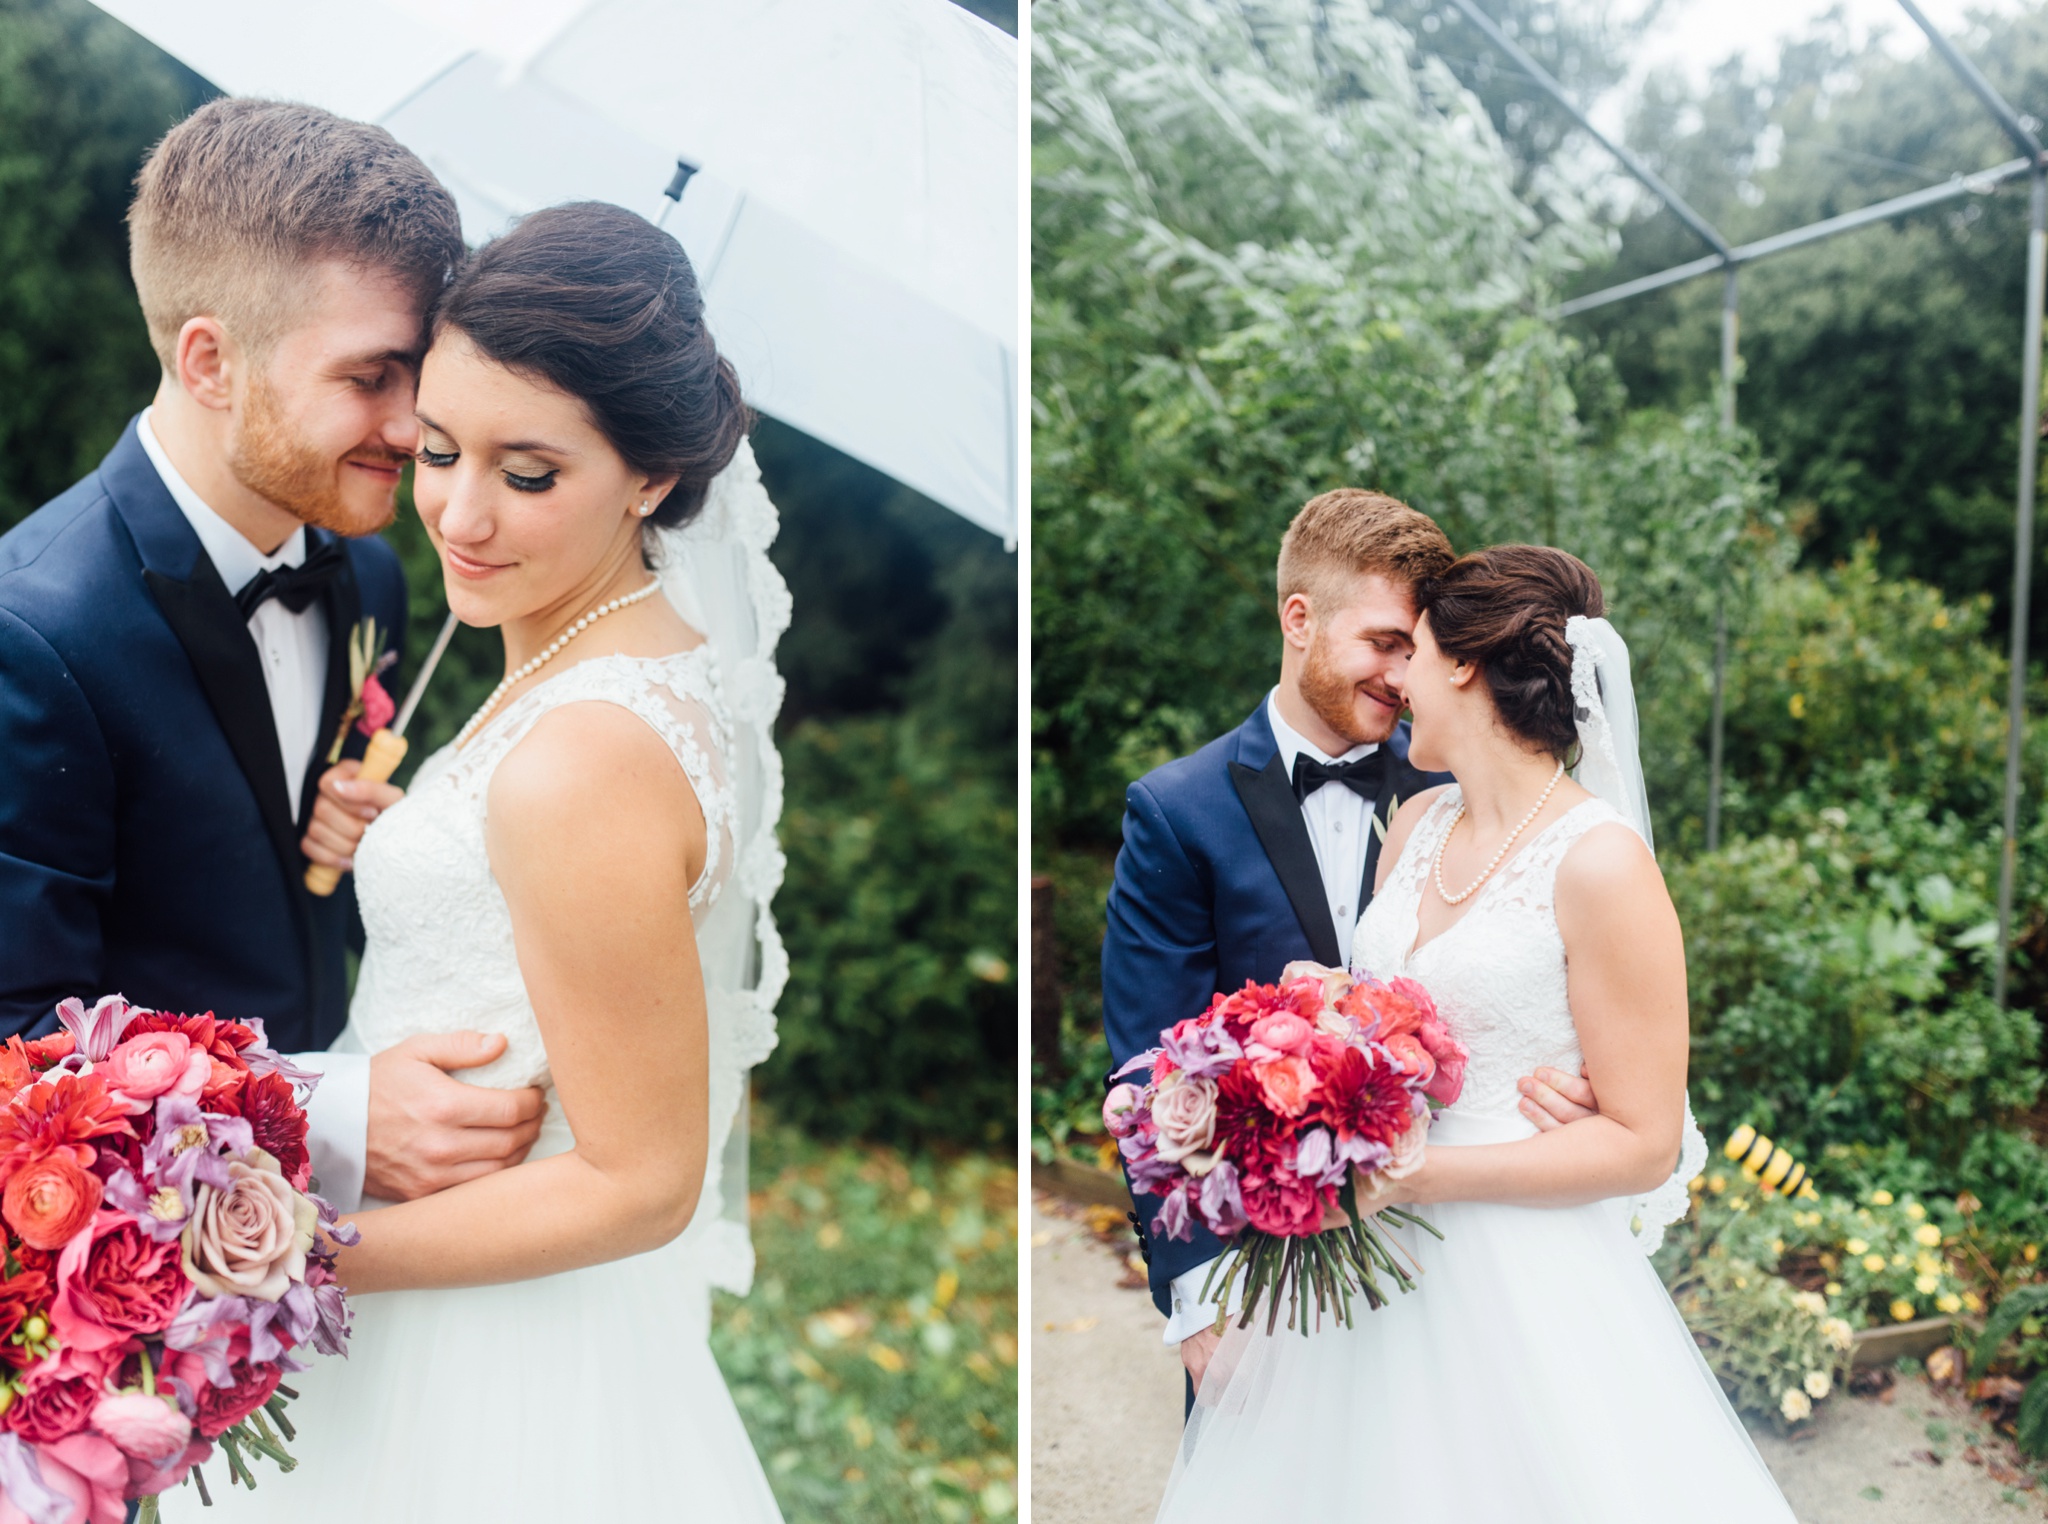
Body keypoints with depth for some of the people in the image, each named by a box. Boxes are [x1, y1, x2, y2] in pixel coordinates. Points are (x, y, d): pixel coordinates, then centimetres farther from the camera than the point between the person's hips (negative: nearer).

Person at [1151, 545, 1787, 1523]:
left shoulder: (1600, 863, -15)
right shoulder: (1417, 826, 6)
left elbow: (1643, 1144, -13)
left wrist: (1416, 1174, -20)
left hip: (1522, 1287, -6)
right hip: (1373, 1266, 6)